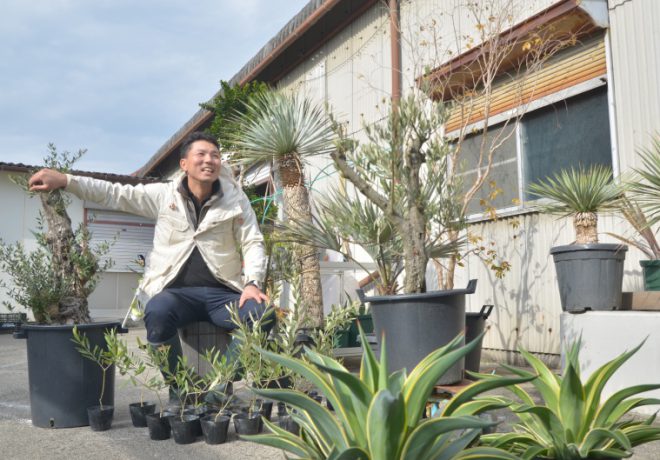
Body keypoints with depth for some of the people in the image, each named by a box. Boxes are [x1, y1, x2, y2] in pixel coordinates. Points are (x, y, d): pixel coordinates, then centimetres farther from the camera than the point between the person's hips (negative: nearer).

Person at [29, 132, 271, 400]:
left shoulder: (236, 199, 6)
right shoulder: (163, 195, 8)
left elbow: (253, 243, 3)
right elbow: (114, 194, 9)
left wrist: (252, 282, -14)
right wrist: (64, 180, -1)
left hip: (222, 292, 1)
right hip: (177, 291, 0)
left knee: (262, 314, -28)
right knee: (156, 313, -34)